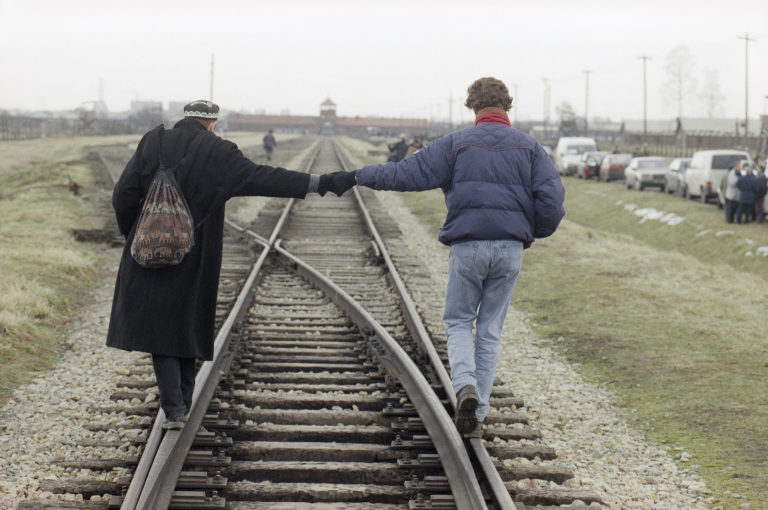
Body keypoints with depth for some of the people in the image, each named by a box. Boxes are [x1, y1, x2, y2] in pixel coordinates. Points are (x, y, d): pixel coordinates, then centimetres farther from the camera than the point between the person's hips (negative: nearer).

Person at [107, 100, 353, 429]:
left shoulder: (153, 143, -1)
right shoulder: (219, 153, -6)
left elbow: (124, 194, -5)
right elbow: (262, 177, -15)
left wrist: (131, 234, 11)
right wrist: (317, 183, -15)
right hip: (194, 259, 0)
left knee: (158, 325, 5)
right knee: (187, 323, 17)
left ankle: (173, 409, -6)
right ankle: (183, 403, 26)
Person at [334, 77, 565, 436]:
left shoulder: (456, 144, 1)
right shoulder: (529, 148, 7)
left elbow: (410, 174, -2)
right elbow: (552, 198, -2)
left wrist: (364, 175, 11)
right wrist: (533, 231, 15)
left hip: (467, 245, -2)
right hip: (510, 248, 2)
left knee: (458, 322, 13)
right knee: (490, 329, 10)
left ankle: (465, 386, -15)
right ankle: (477, 413, 8)